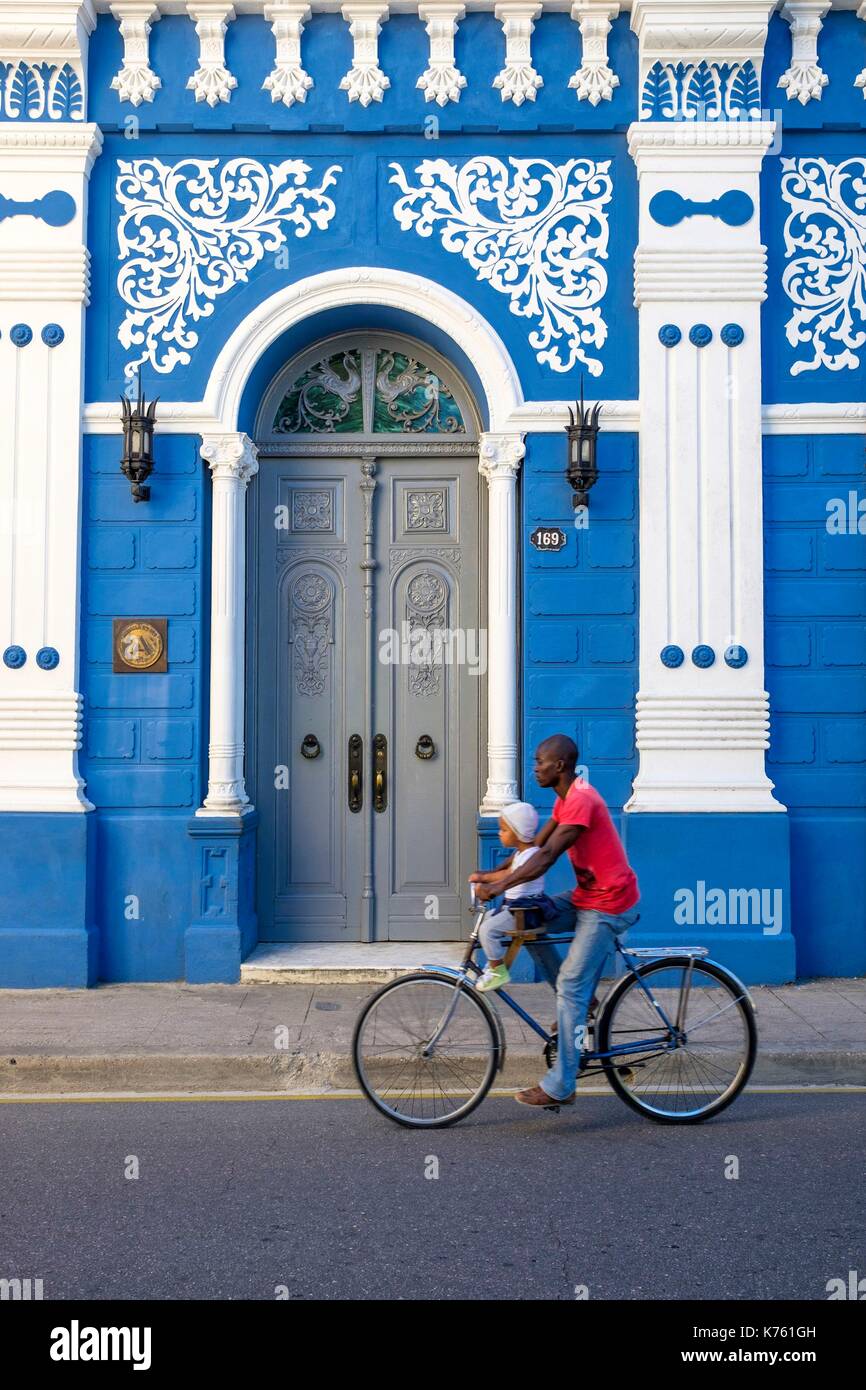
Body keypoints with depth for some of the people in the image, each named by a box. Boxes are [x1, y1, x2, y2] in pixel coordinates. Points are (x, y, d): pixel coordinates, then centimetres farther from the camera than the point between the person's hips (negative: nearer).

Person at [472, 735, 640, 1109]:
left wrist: (500, 886, -31)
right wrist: (494, 875, 3)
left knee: (571, 987, -10)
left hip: (608, 904, -10)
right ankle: (579, 1002, 13)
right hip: (587, 896, 10)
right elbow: (536, 844, 12)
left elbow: (547, 856, -28)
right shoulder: (565, 799, 11)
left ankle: (560, 1087, -4)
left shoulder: (581, 800, -21)